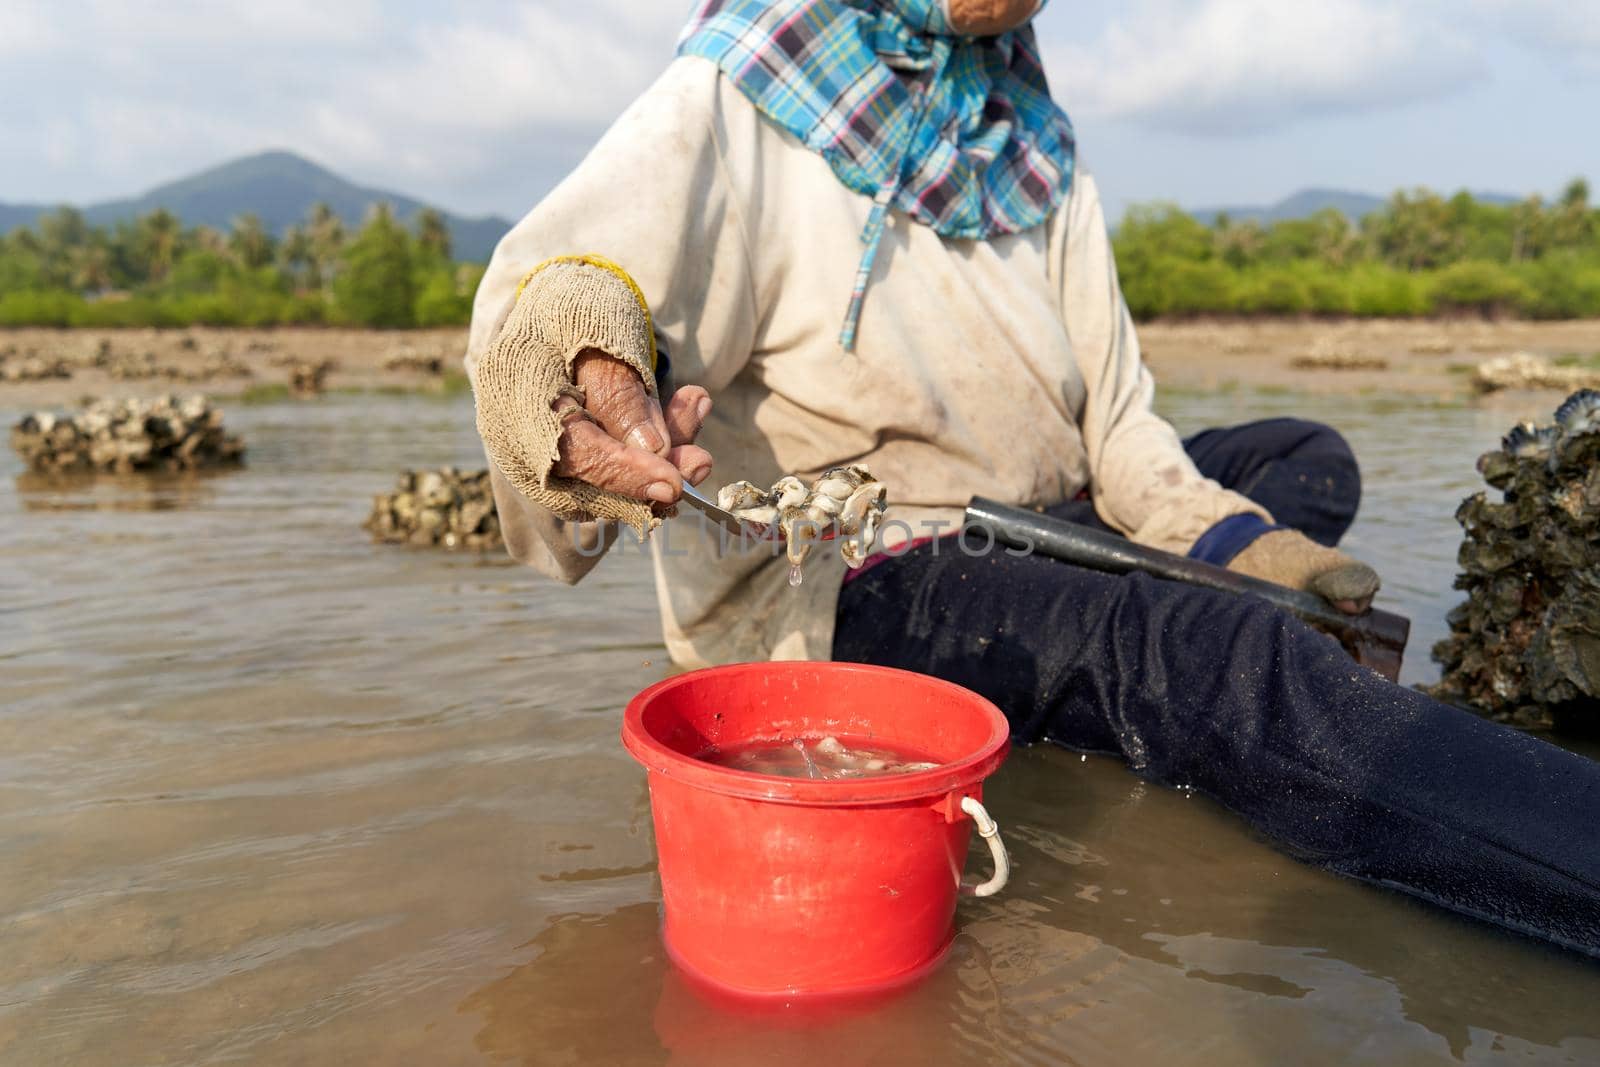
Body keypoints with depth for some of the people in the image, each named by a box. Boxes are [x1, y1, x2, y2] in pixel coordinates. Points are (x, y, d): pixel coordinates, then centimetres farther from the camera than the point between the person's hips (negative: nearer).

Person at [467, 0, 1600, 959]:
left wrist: (1226, 538, -9)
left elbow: (1111, 409, 7)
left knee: (1306, 456, 8)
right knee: (1211, 656, -30)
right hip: (835, 584, -9)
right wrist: (588, 379, -49)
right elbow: (548, 292, -24)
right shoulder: (738, 106, -8)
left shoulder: (1036, 146, 11)